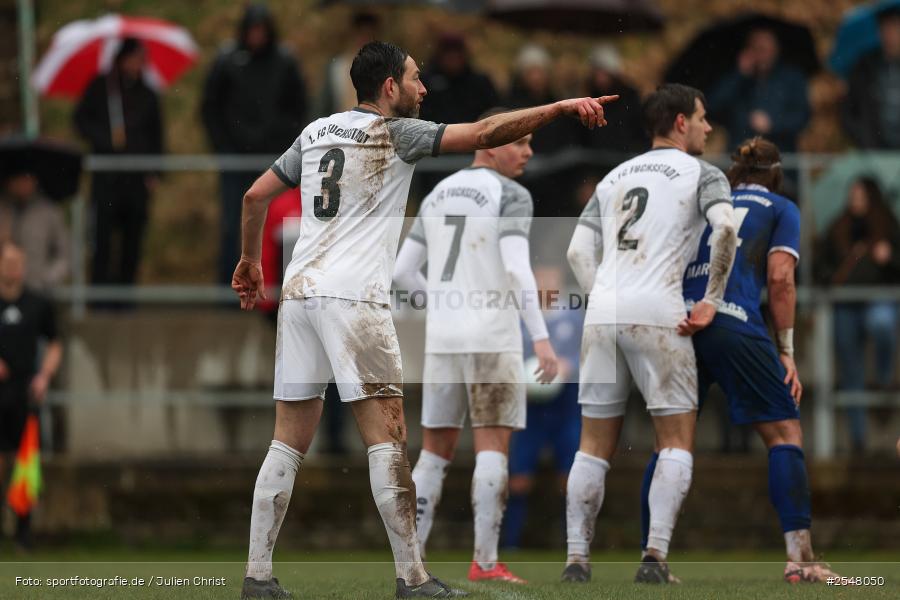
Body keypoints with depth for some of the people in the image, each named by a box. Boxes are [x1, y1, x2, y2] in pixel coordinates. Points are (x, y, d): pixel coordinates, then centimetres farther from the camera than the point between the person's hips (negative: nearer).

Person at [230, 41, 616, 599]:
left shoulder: (316, 132, 16)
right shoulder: (395, 133, -2)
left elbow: (255, 196, 20)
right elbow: (482, 133, -10)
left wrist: (249, 261, 33)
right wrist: (561, 107, -7)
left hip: (300, 292, 7)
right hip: (354, 297, -7)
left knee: (289, 443, 8)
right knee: (388, 440, -5)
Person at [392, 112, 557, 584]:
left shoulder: (438, 197, 15)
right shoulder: (511, 196, -6)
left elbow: (403, 271, 15)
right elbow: (517, 269, -20)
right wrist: (541, 338, -22)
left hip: (443, 339, 6)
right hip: (492, 338, -6)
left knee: (436, 450, 11)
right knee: (494, 446, -4)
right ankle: (485, 562, -12)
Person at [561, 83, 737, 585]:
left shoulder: (615, 177, 22)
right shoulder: (702, 174, 6)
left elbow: (579, 250, 14)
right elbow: (725, 229, -13)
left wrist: (606, 302, 15)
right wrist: (712, 301, -6)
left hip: (602, 314, 5)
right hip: (657, 313, -5)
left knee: (595, 444, 10)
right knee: (677, 442, 3)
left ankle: (577, 558, 4)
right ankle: (656, 556, -10)